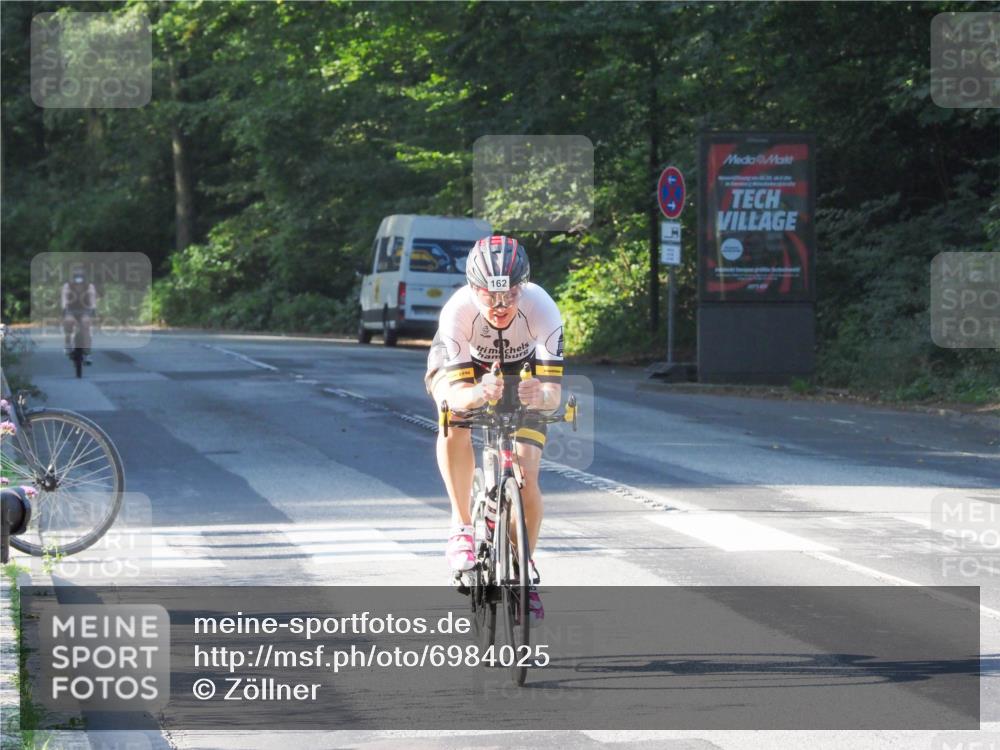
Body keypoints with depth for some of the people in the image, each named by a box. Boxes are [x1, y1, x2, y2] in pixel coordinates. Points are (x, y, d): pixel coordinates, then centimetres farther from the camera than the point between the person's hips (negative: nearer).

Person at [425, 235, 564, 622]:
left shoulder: (541, 310, -36)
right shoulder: (457, 311, -37)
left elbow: (553, 392, -39)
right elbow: (455, 391, -41)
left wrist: (539, 394, -62)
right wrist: (477, 394, -63)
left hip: (520, 371, 1)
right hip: (460, 365, -1)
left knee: (526, 482, -10)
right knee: (456, 423, -35)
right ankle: (462, 527, -18)